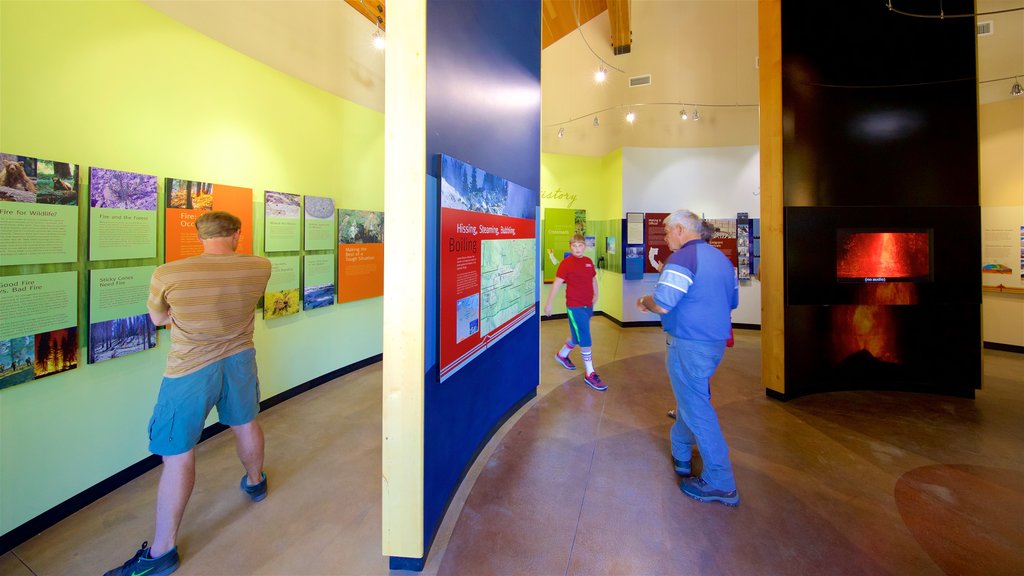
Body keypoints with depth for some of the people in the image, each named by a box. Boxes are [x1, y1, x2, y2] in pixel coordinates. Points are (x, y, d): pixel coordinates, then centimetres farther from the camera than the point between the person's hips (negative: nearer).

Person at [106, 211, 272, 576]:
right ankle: (255, 482, 50)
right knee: (246, 424, 25)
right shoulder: (260, 268, -9)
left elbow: (158, 319, 5)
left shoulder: (167, 275, -14)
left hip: (190, 371, -3)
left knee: (178, 454, 5)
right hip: (239, 360, 4)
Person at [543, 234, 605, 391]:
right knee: (585, 341, -5)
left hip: (588, 306, 7)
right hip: (575, 307, -7)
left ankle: (562, 355, 46)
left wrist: (595, 295, 12)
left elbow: (594, 278, 21)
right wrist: (549, 303, -12)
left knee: (577, 336, 21)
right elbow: (557, 283, -12)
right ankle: (590, 375, 6)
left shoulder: (588, 261, 7)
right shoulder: (566, 263, -11)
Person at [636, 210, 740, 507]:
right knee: (691, 397, 24)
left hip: (689, 345, -9)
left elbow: (662, 305, -23)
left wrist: (644, 301, -3)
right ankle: (680, 455, 41)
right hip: (716, 341, 10)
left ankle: (720, 483, 11)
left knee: (697, 409, 1)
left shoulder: (683, 257, -16)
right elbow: (732, 301, 19)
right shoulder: (722, 258, 12)